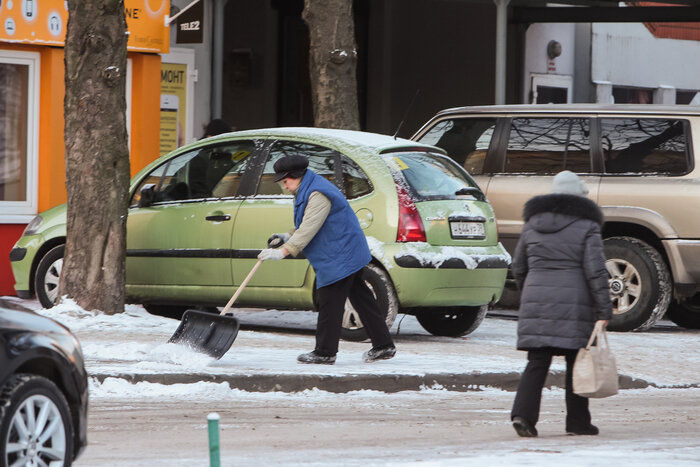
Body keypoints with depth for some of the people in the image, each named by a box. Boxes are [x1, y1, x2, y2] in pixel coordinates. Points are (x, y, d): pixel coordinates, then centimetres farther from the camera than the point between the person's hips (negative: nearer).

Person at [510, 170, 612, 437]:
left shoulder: (532, 224, 10)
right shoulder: (586, 227, -3)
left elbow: (519, 268, 15)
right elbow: (596, 271, -9)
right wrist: (604, 310, -9)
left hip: (537, 302, 3)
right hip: (574, 304, -3)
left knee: (537, 363, 1)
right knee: (576, 362, 8)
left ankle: (523, 414, -16)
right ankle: (577, 422, 11)